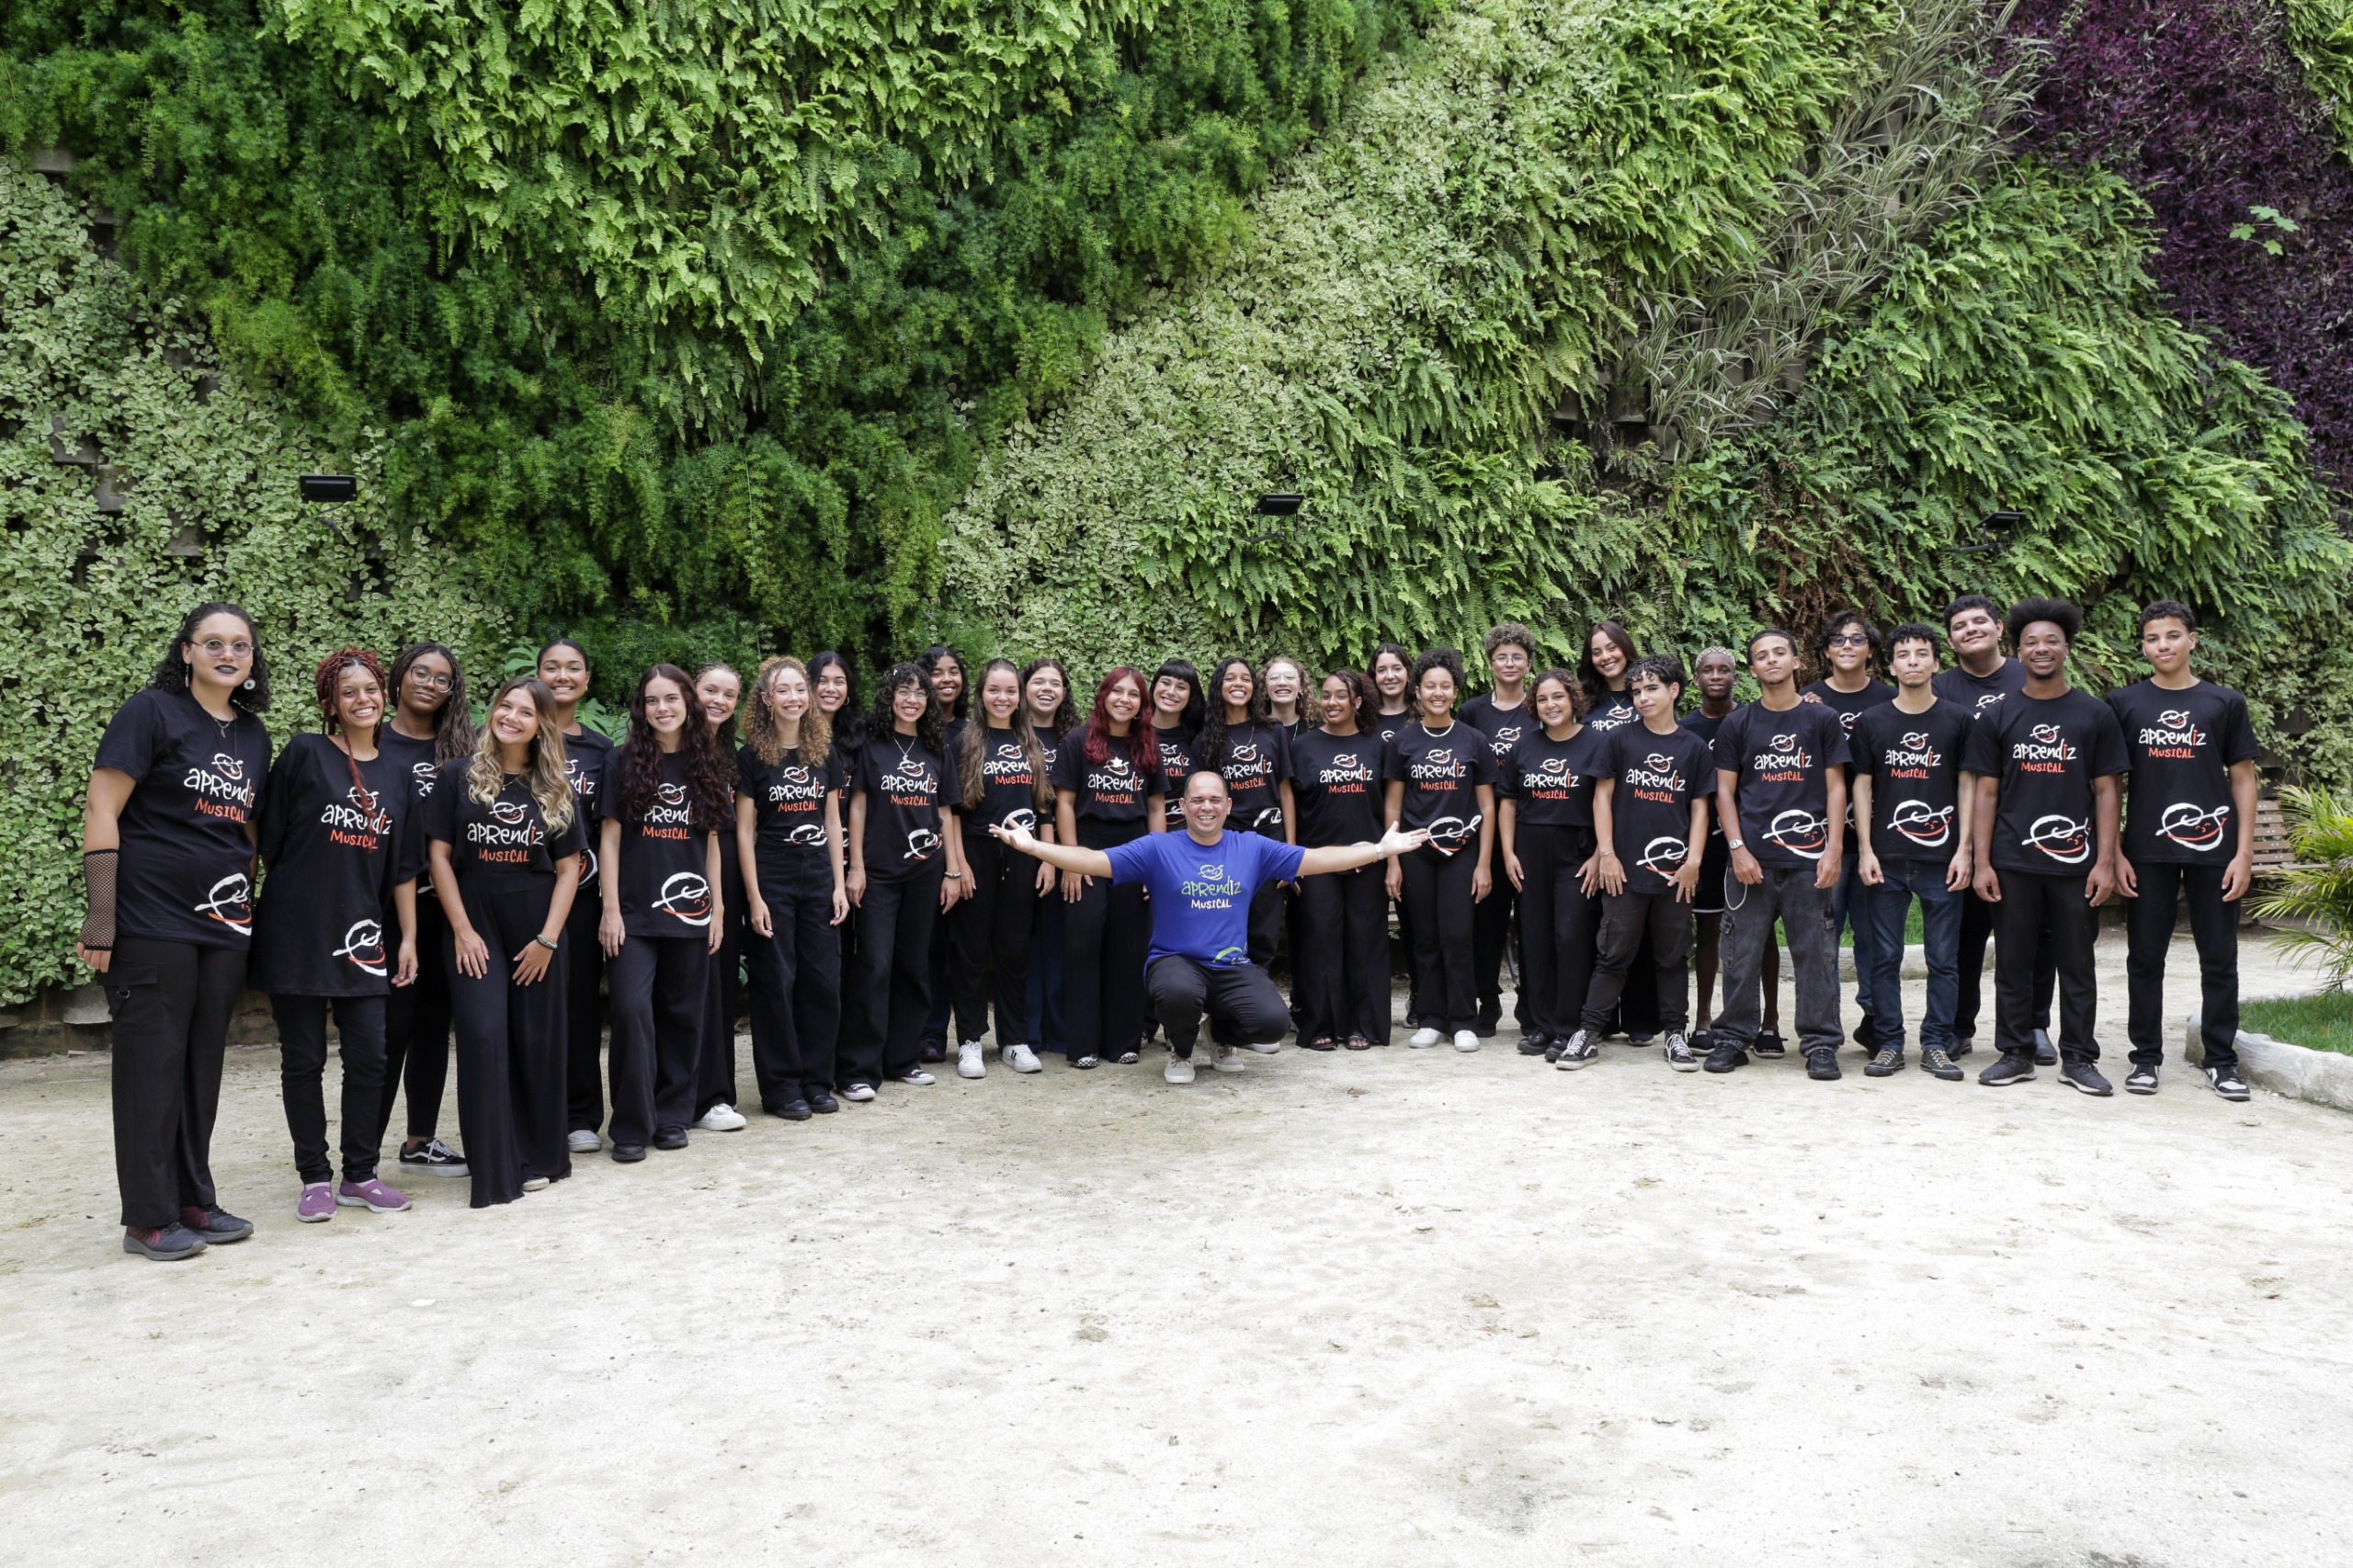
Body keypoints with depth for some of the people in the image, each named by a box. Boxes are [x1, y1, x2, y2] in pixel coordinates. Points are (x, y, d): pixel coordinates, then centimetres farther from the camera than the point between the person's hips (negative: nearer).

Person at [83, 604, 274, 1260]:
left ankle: (194, 1201, 22)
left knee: (203, 1064, 11)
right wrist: (101, 921, -15)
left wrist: (248, 912, 16)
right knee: (152, 1062, 0)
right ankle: (148, 1218, 9)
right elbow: (101, 811, -10)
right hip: (152, 923, -6)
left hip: (224, 926, 6)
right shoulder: (151, 713, -6)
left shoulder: (253, 735, 12)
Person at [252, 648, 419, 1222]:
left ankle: (359, 1176, 15)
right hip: (297, 931, -4)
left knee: (370, 1057, 2)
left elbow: (403, 868, 12)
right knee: (304, 1060, 3)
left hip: (361, 936, 4)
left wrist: (408, 938, 8)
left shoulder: (395, 776, 11)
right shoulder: (304, 755, -2)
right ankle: (315, 1179, 14)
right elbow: (267, 840, -1)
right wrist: (272, 902, -3)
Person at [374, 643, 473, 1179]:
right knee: (392, 1024, -6)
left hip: (442, 908, 4)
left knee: (434, 1023, 10)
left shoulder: (457, 749, 12)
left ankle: (421, 1142, 21)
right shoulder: (374, 744, 0)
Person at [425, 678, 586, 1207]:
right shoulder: (459, 776, 3)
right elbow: (439, 855, 0)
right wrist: (462, 930, -8)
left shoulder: (556, 790, 7)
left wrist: (548, 938, -5)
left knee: (538, 1041, 5)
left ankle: (537, 1157, 19)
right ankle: (493, 1168, -5)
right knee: (483, 1034, -12)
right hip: (474, 926, -1)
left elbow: (569, 867, 5)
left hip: (537, 930, 2)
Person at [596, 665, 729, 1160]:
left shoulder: (707, 765, 8)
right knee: (632, 1010, -11)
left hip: (689, 910, 3)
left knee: (683, 1014, 8)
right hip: (634, 913, -3)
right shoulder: (623, 761, 0)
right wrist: (610, 908, -7)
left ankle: (672, 1116, 20)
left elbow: (711, 842, 11)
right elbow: (609, 837, -1)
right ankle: (632, 1126, 0)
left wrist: (718, 907, 7)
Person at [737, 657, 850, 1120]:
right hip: (772, 879, -4)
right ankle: (781, 1087, 10)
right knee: (776, 982, 1)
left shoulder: (825, 751, 7)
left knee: (822, 980, 5)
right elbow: (744, 830, -4)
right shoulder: (751, 755, -4)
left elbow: (832, 821, 10)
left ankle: (817, 1081, 16)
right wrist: (754, 897, -10)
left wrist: (839, 884, 3)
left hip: (818, 877, 4)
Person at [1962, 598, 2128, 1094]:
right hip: (2013, 863, 1)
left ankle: (2078, 1059, 15)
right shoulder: (1996, 717, 6)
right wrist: (1982, 862, -2)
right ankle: (2016, 1054, 17)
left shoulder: (2095, 715, 5)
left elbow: (2106, 791, 4)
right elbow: (1985, 792, 5)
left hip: (2076, 863, 0)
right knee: (2013, 964, 6)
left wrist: (2105, 862, -4)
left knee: (2076, 964, 5)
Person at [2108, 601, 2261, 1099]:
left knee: (2219, 959, 6)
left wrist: (2244, 852, -1)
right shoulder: (2124, 703, 4)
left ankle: (2221, 1061, 16)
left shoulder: (2225, 703, 5)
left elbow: (2243, 780, 6)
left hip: (2213, 851, 0)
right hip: (2147, 852, 0)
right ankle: (2146, 1057, 16)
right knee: (2145, 957, 6)